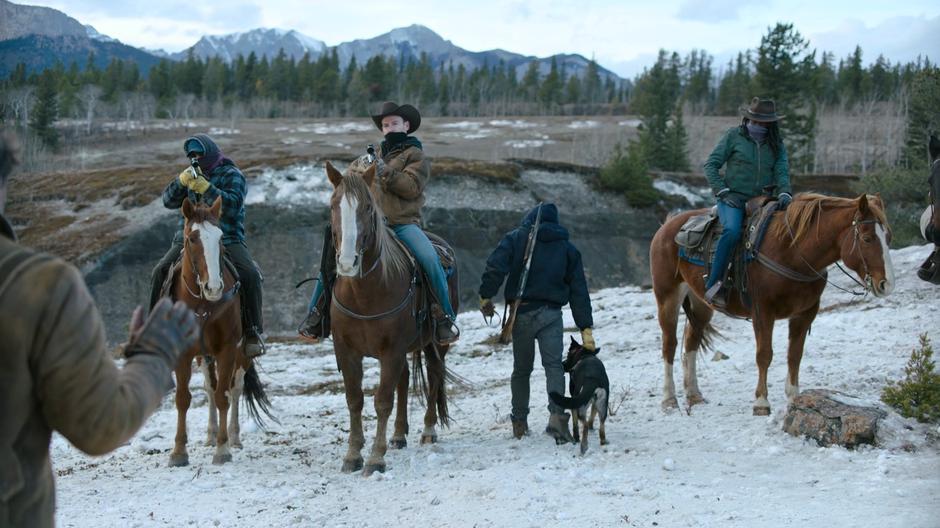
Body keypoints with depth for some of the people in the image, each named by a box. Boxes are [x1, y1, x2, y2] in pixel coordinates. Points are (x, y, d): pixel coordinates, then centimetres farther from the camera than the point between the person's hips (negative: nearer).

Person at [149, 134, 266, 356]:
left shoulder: (232, 175, 2)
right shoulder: (192, 175, 18)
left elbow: (232, 206, -15)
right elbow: (169, 201, 8)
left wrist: (205, 188, -24)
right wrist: (182, 181, -10)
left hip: (226, 239, -4)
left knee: (250, 275, -25)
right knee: (160, 273, -15)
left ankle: (254, 332, -15)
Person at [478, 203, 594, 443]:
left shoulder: (515, 238, 8)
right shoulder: (567, 248, 13)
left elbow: (495, 267, -10)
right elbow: (579, 290, 9)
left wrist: (485, 296, -4)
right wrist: (585, 328, 6)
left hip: (520, 313, 1)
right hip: (551, 314, -1)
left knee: (521, 369, 14)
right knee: (554, 365, -7)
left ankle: (519, 421, 19)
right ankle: (557, 415, -30)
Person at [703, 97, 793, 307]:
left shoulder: (777, 146, 14)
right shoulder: (734, 136, 5)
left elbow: (782, 172, 2)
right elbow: (711, 164, 4)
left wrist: (784, 193, -19)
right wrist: (723, 192, -8)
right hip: (733, 199, -4)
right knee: (732, 231, -35)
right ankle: (713, 286, -33)